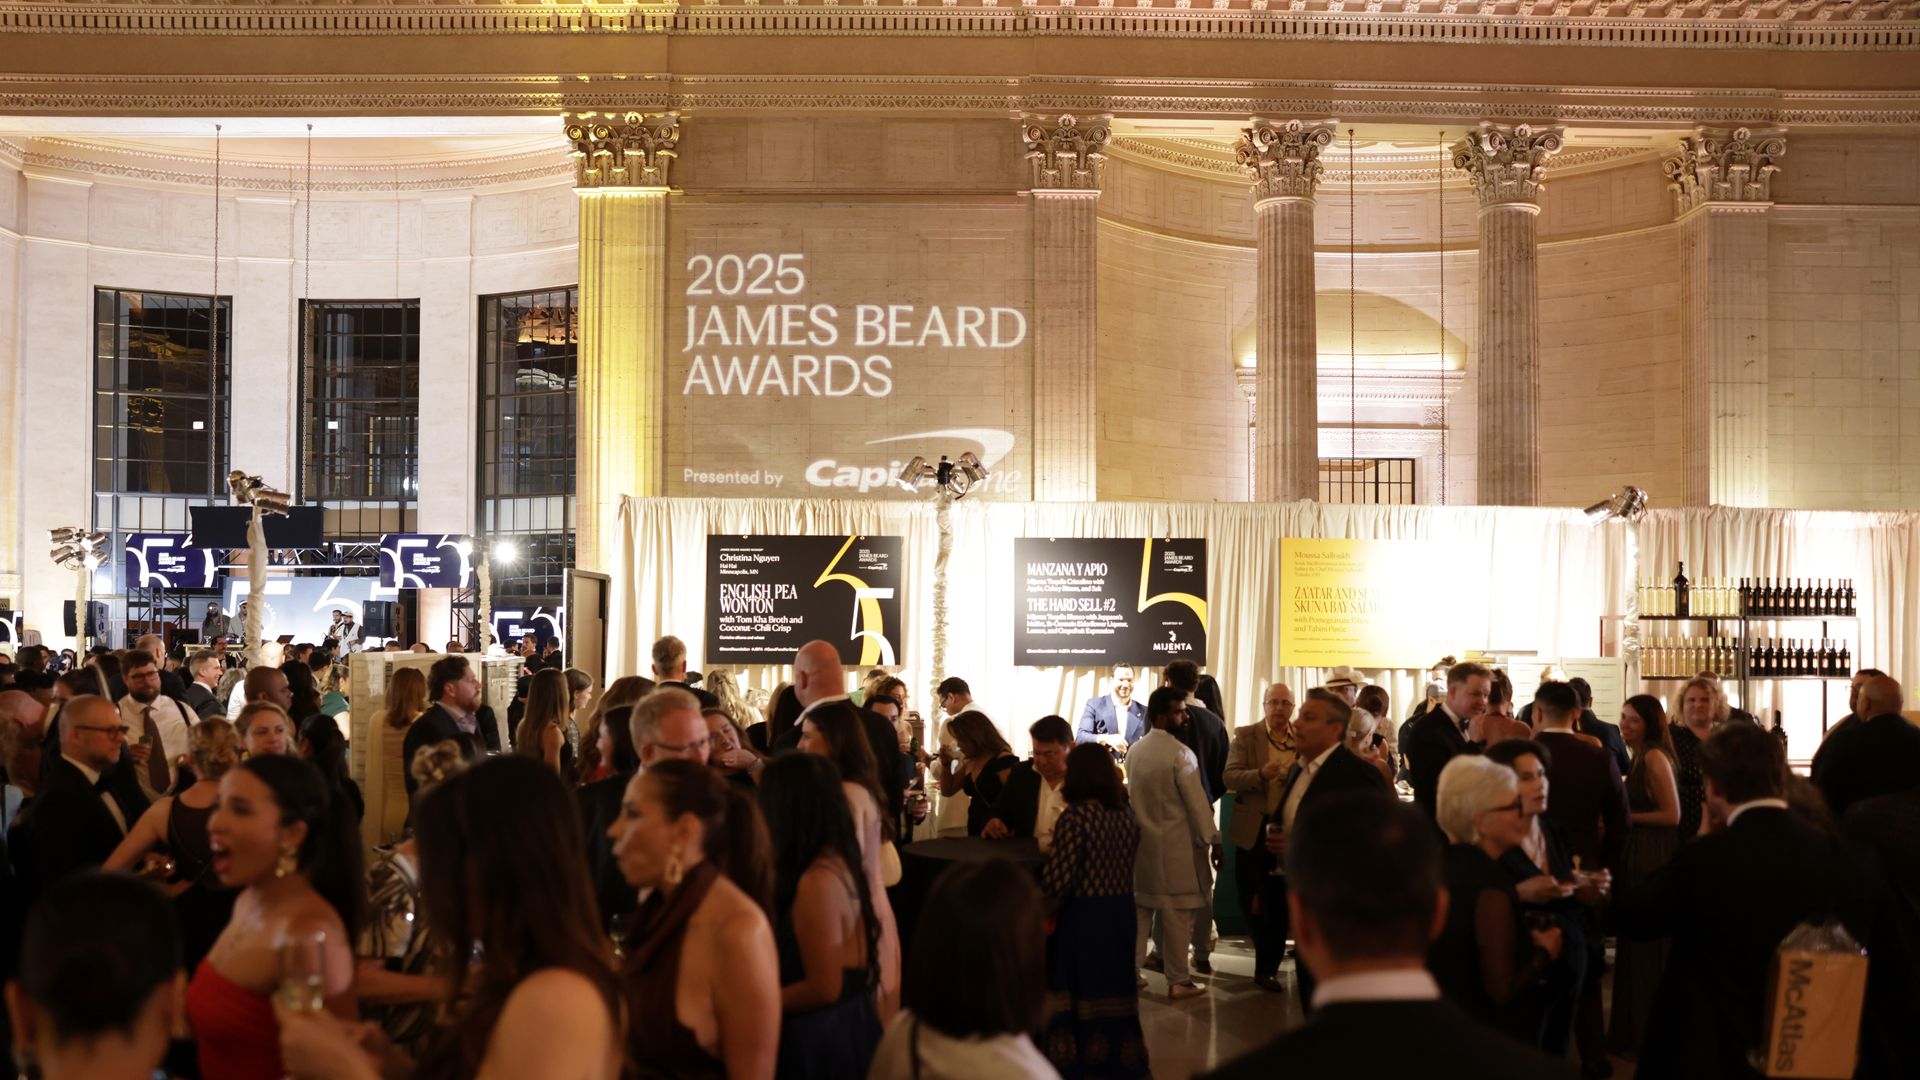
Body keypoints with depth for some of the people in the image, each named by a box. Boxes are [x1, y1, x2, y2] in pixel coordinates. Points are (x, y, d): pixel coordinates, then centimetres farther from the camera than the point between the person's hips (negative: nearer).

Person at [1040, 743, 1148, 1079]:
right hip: (1122, 911, 6)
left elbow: (1059, 878, -17)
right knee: (1116, 986, 14)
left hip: (1083, 914, -6)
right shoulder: (1127, 815, 4)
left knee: (1078, 988, 4)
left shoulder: (1074, 817, -17)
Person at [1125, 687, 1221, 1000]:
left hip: (1141, 842, 6)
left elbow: (1132, 794, 9)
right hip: (1175, 845, -6)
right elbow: (1197, 803, -15)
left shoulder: (1134, 751, 3)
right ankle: (1178, 981, 8)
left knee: (1139, 909, 14)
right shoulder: (1180, 753, -17)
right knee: (1177, 913, 2)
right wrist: (1214, 841, -6)